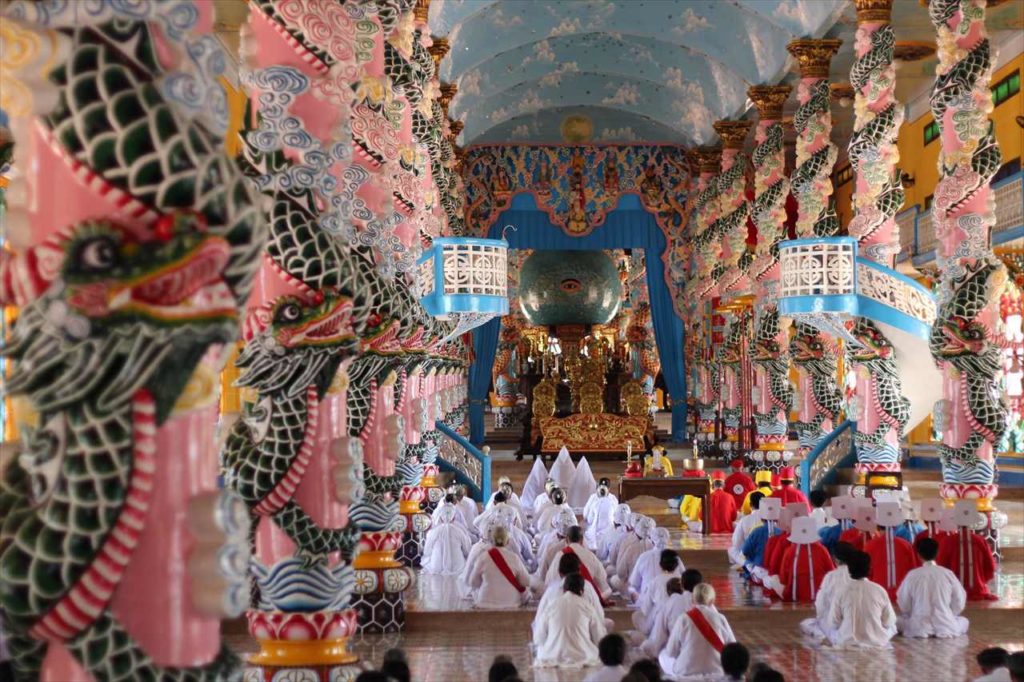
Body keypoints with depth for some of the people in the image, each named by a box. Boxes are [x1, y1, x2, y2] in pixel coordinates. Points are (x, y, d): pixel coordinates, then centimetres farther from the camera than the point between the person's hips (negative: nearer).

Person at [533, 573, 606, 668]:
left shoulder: (551, 606, 1)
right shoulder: (588, 607, 0)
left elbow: (538, 639, 8)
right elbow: (600, 639, 5)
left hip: (552, 659, 1)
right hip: (582, 659, 0)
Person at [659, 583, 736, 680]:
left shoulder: (684, 620, -11)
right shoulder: (720, 619, -7)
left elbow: (671, 652, -3)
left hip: (685, 673, -1)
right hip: (716, 673, 1)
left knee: (664, 656, 26)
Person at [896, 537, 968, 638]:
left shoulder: (912, 575, -4)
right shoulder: (948, 573, -3)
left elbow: (903, 604, 2)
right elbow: (959, 601, 5)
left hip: (919, 628, 0)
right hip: (946, 627, 0)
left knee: (898, 621, 27)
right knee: (963, 621, 30)